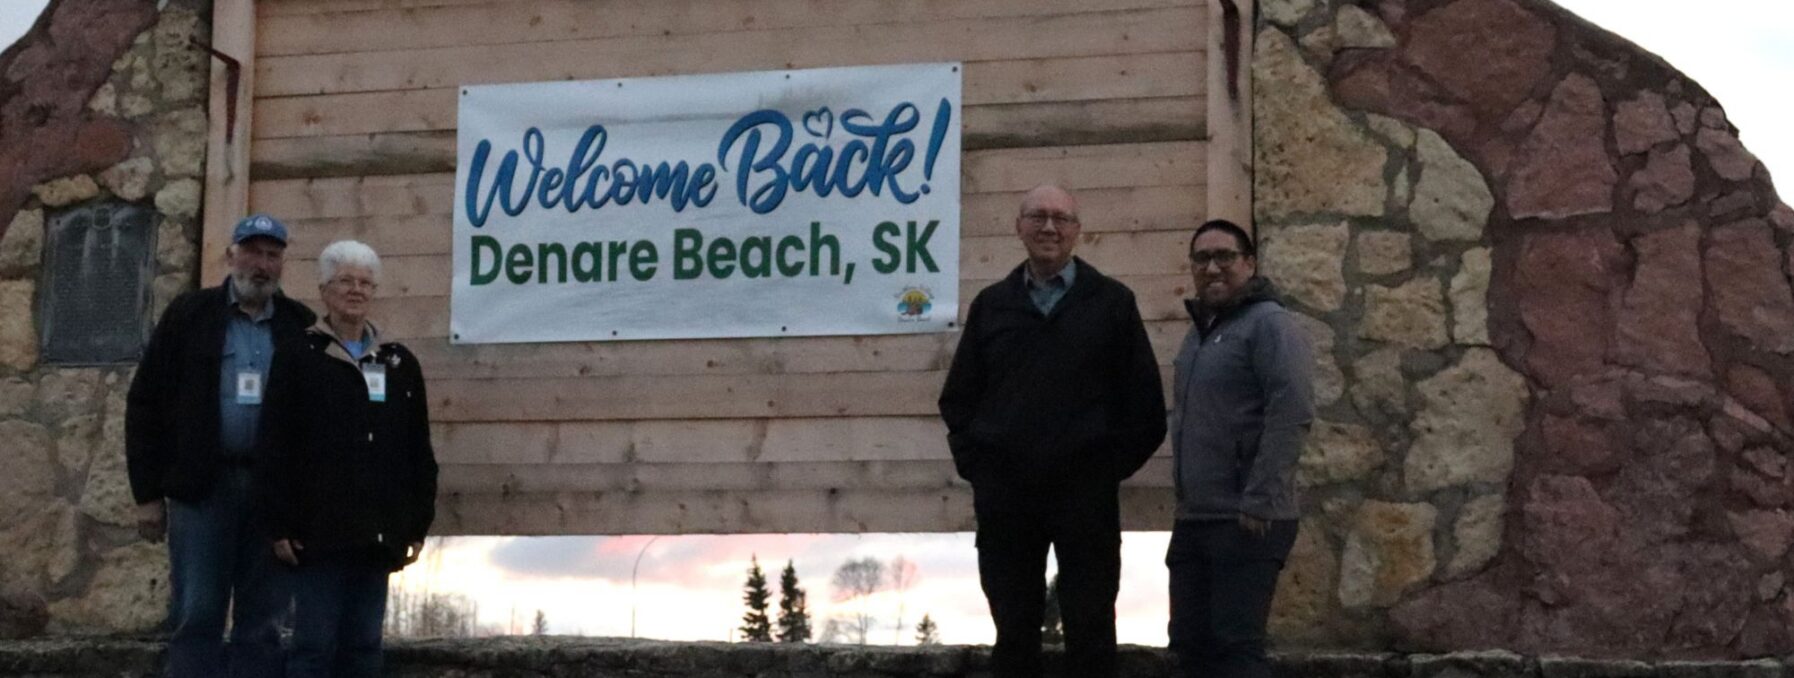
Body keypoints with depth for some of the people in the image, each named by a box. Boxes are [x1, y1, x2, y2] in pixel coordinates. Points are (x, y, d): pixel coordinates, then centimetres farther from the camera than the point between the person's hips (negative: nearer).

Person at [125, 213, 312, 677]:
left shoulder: (300, 327, 10)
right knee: (196, 615, -3)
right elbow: (145, 403, 5)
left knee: (263, 619, 4)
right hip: (202, 485, -1)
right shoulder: (190, 315, 6)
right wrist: (148, 493, 0)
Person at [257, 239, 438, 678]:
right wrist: (279, 526, -9)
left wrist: (419, 525, 8)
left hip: (378, 536, 4)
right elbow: (275, 449, -3)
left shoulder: (399, 364, 14)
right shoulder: (296, 358, 2)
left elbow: (420, 452, 14)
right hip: (318, 531, -4)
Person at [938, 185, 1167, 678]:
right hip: (1004, 494, 2)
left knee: (1090, 631, 2)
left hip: (1085, 493, -2)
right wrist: (973, 463, 3)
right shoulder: (991, 305, 12)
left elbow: (1144, 399, 3)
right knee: (1013, 632, 7)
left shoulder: (1112, 302, 4)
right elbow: (958, 397, 15)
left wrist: (1113, 465, -4)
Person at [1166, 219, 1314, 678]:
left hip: (1246, 524, -9)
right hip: (1193, 521, 9)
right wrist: (1186, 501, 16)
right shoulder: (1200, 332, 19)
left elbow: (1292, 413, -19)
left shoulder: (1268, 325, -9)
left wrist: (1259, 503, -21)